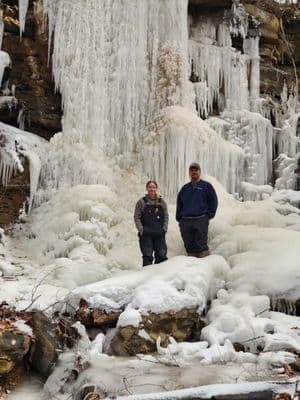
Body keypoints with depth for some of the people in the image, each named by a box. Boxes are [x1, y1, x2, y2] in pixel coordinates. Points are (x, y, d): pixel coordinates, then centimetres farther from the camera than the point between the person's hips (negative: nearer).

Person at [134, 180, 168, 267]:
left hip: (160, 234, 3)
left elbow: (166, 216, 12)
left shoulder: (162, 202, 9)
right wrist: (141, 230, -9)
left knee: (162, 256, 3)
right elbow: (137, 217, 0)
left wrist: (164, 229, -1)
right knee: (147, 256, -4)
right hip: (146, 234, -2)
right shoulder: (141, 202, 1)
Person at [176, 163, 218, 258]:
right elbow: (179, 204, 22)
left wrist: (209, 215, -4)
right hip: (185, 221, 4)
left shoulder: (206, 186, 7)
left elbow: (213, 201, 4)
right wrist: (179, 218, 11)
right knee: (189, 246, 5)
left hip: (201, 221, -4)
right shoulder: (185, 188, 19)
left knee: (201, 246, -9)